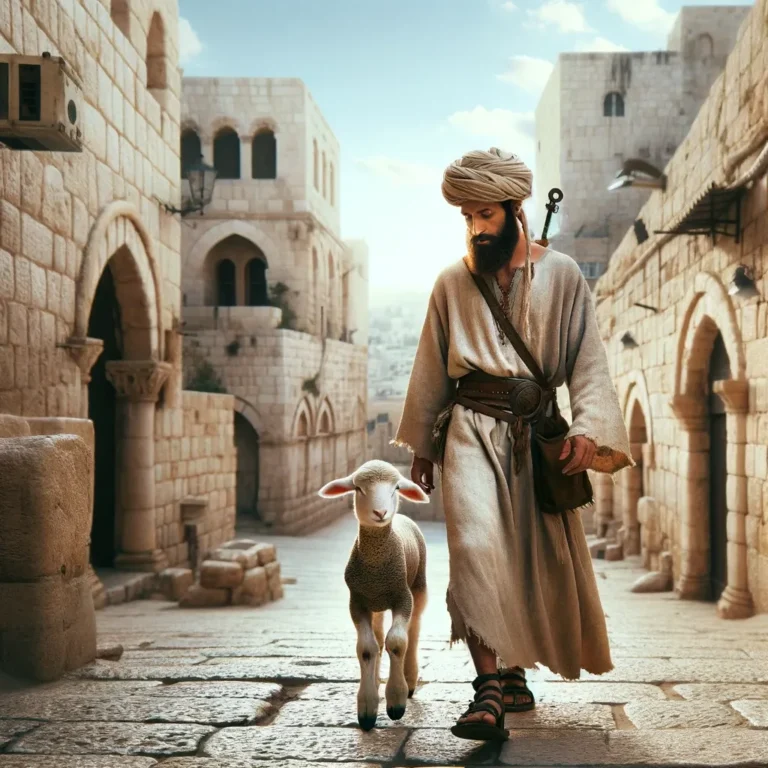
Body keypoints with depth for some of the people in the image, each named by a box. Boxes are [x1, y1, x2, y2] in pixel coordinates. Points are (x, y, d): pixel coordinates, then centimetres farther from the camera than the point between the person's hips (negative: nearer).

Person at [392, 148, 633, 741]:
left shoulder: (562, 276, 3)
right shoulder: (453, 282, 7)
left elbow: (589, 360, -1)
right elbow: (432, 370, 12)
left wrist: (589, 428, -16)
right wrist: (422, 446, 13)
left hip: (536, 433, 1)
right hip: (472, 430, 0)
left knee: (535, 556, 8)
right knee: (476, 546, -19)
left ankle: (514, 671, 29)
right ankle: (489, 690, -21)